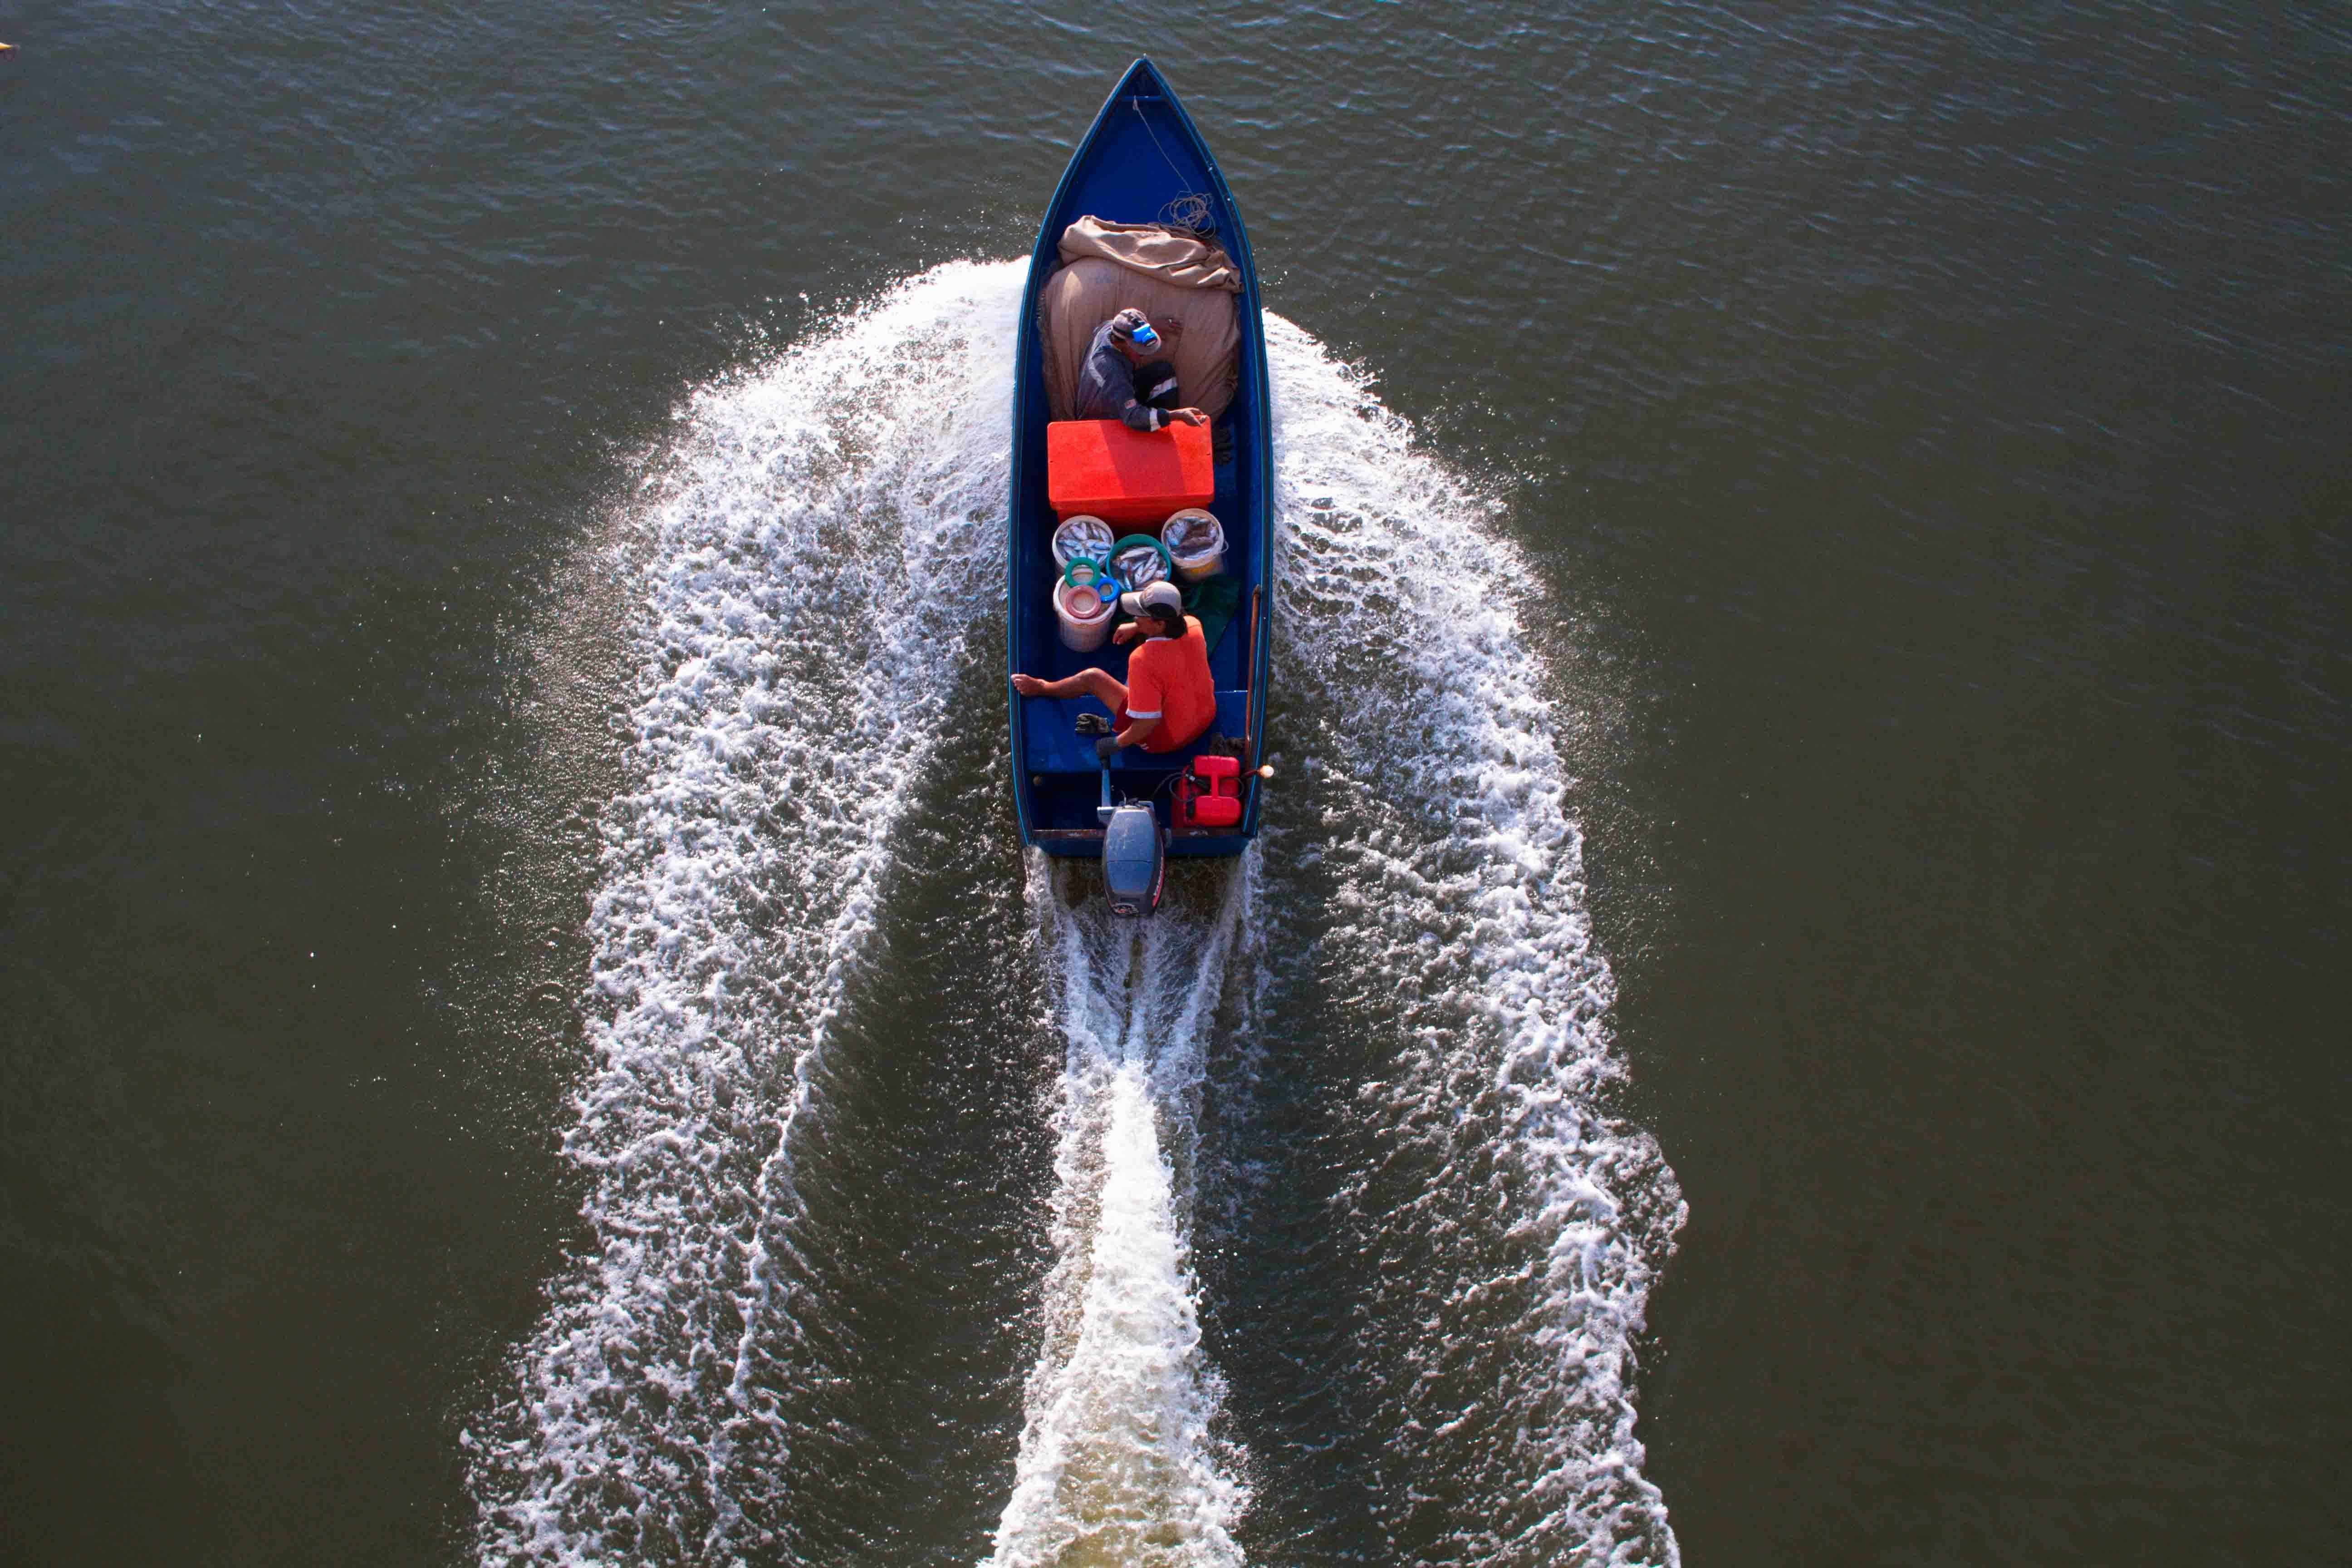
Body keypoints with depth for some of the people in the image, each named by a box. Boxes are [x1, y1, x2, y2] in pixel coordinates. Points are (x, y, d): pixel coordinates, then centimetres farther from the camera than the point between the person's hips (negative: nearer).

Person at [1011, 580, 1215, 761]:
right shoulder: (1193, 625, -17)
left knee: (1091, 677, 4)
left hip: (1166, 738, -6)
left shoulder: (1144, 660, -36)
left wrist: (1116, 744, -16)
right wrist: (1136, 628, 8)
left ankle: (1042, 688, 34)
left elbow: (1149, 721, -31)